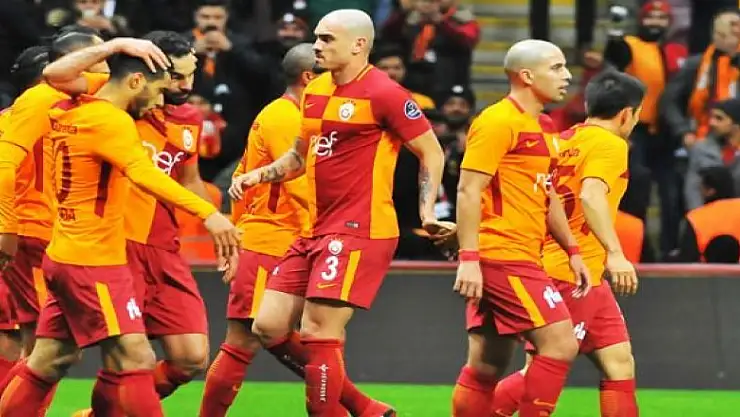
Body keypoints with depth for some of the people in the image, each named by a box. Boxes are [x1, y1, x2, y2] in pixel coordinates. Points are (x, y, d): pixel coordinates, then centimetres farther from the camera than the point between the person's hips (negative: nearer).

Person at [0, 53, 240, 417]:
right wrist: (208, 213, -43)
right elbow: (143, 173, -33)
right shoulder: (111, 120, -17)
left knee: (49, 363, 13)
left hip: (63, 257, 9)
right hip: (94, 263, -9)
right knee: (135, 359, -11)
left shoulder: (68, 112, 8)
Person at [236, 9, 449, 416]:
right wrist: (260, 174, 10)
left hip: (359, 231, -9)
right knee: (269, 328, 5)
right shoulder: (315, 92, 13)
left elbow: (432, 153, -5)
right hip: (314, 231, 9)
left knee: (317, 334, -12)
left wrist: (427, 210, -14)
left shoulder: (383, 93, -10)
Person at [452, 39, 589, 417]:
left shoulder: (539, 126, 19)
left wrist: (572, 251, 23)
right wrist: (468, 258, -22)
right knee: (560, 343, -12)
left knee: (485, 367, 8)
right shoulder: (498, 122, -11)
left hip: (521, 258, 10)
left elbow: (546, 196, 28)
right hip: (502, 256, -10)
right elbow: (468, 190, -16)